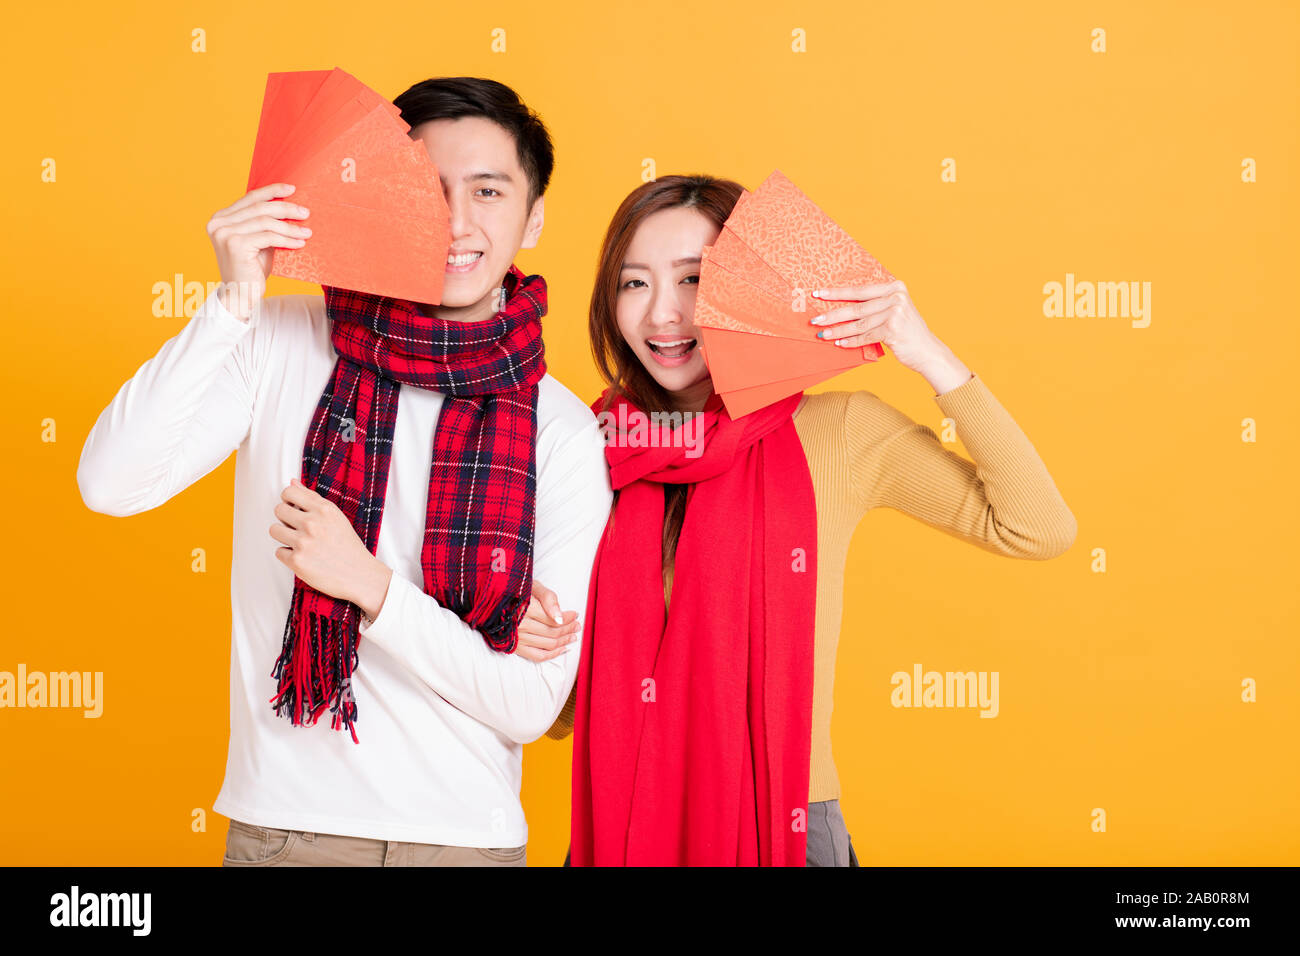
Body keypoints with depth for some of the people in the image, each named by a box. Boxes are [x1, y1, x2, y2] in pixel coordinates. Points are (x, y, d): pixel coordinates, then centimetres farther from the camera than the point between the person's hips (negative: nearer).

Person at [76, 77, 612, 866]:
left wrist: (371, 585, -20)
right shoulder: (282, 342, -5)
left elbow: (532, 706, -9)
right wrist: (235, 303, -21)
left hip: (467, 832, 0)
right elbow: (111, 484, -16)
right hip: (281, 823, 0)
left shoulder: (563, 432, -8)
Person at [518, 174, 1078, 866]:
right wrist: (529, 647, -15)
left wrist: (931, 359, -14)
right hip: (618, 832, 3)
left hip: (784, 831, -2)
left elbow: (1036, 530, -11)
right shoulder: (594, 452, 0)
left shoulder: (834, 432, -6)